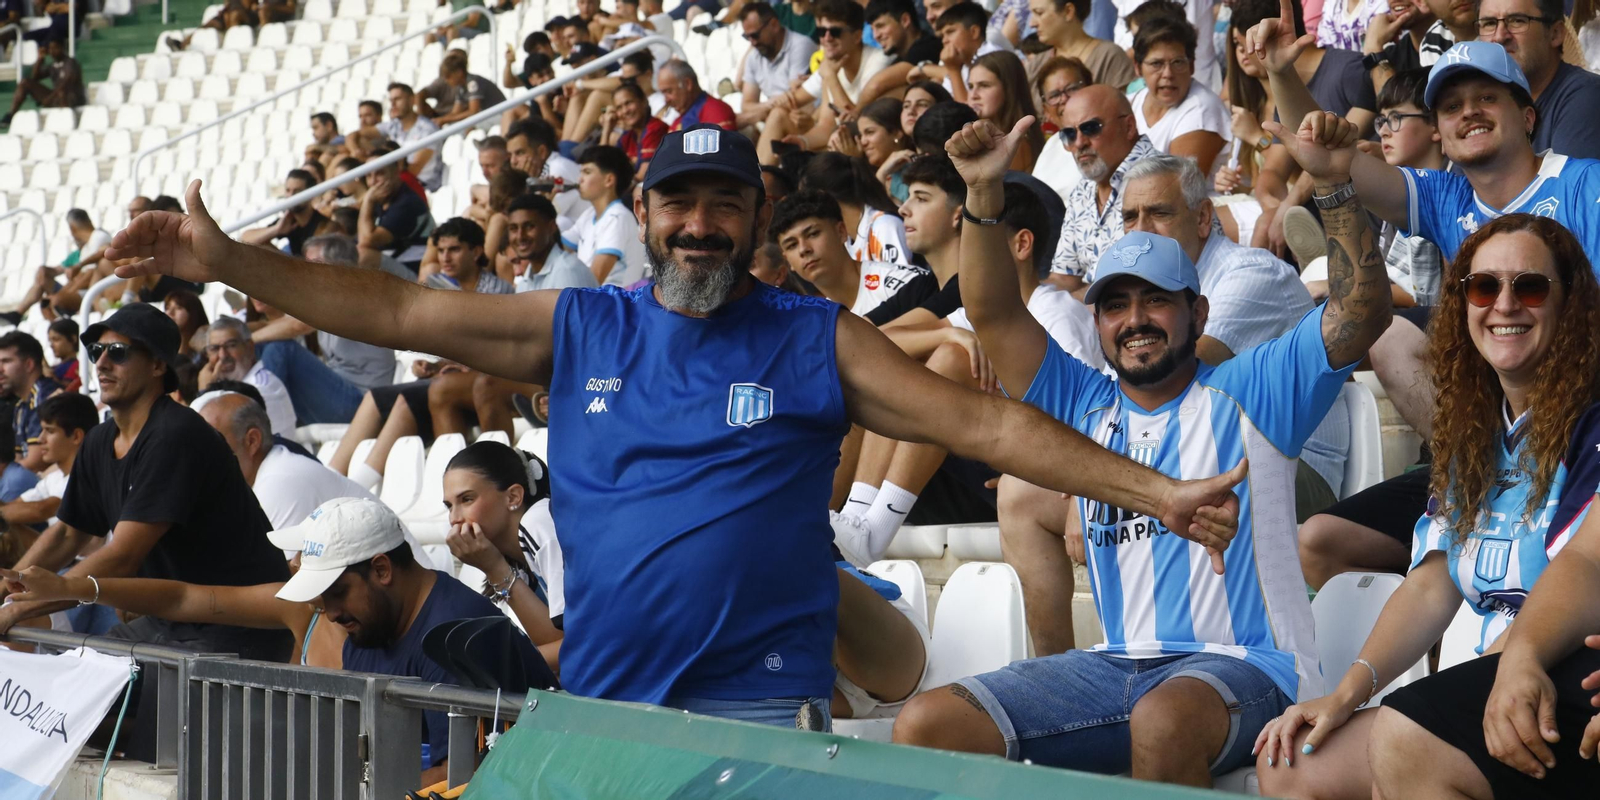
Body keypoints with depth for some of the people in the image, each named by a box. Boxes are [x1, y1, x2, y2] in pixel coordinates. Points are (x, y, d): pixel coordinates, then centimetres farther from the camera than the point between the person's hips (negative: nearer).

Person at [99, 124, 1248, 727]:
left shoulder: (817, 339, 4)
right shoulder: (578, 328, 9)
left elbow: (985, 423, 0)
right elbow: (397, 312, 8)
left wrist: (1154, 492, -7)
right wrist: (226, 263, 2)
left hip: (764, 702, -3)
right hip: (597, 702, 3)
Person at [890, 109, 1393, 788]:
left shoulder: (1246, 393, 4)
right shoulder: (1083, 406, 18)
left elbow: (1361, 310, -6)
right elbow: (991, 313, 11)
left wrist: (1333, 184, -18)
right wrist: (983, 194, -2)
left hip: (1243, 664, -5)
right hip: (1118, 666, 5)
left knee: (1164, 719, -41)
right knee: (923, 726, -11)